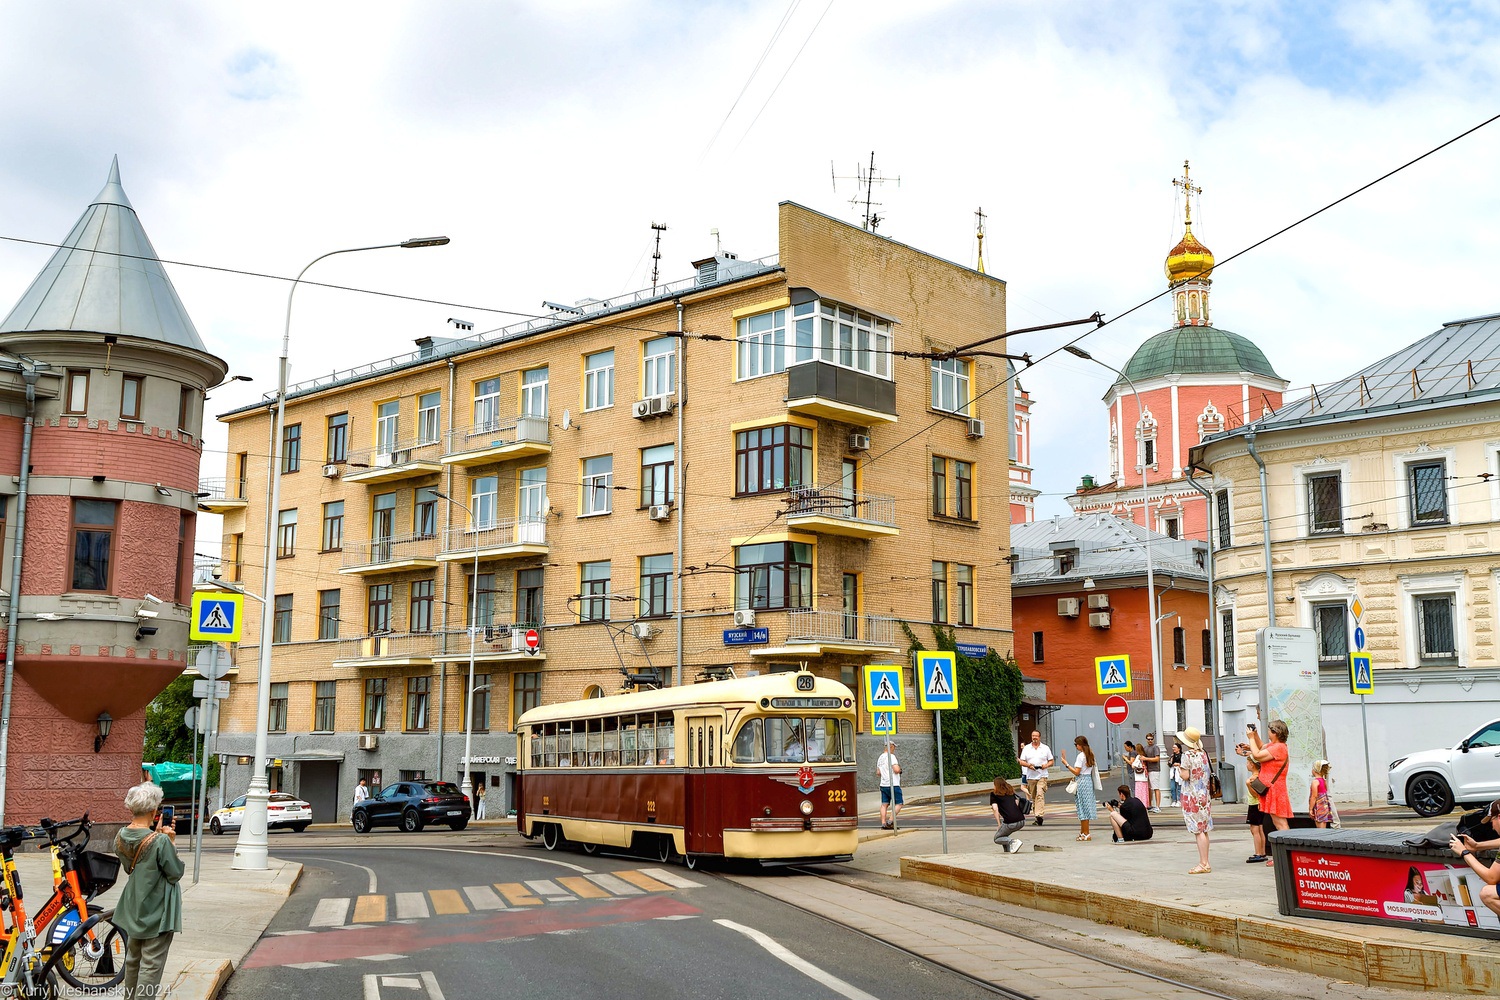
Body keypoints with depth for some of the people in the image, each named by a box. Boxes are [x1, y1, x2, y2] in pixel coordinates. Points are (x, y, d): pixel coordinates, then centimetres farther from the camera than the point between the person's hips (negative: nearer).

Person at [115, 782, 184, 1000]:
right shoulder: (160, 842, -25)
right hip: (156, 910, -8)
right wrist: (172, 843, -9)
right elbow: (175, 873, -15)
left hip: (133, 908, 8)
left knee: (132, 959, 23)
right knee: (151, 965, -1)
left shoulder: (121, 836, -3)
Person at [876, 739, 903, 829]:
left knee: (884, 805, 6)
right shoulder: (891, 756, -12)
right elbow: (896, 770, -22)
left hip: (883, 785, 8)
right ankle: (890, 821, -10)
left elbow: (878, 772, 20)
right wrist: (899, 769, -1)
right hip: (893, 785, -8)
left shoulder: (880, 758, 14)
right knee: (898, 804, 0)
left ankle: (883, 823, 0)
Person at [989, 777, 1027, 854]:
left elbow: (995, 809, -3)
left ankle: (1013, 841, -10)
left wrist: (999, 825, 2)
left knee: (997, 839, 16)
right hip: (1022, 821, 6)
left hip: (1010, 823, -6)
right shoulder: (1011, 792, 22)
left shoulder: (993, 794, 8)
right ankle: (1008, 849, 20)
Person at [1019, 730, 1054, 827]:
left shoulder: (1045, 748, 8)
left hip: (1042, 776, -3)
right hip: (1030, 776, 3)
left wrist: (1046, 765, -11)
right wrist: (1028, 765, -12)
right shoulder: (1026, 748, 11)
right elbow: (1021, 762, 8)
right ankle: (1037, 816, 16)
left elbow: (1051, 761, 10)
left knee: (1040, 795, -18)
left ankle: (1040, 815, -26)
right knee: (1033, 797, 7)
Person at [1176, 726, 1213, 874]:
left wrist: (1179, 768, 2)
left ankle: (1203, 864, -8)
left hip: (1192, 796, -8)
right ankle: (1205, 863, 13)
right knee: (1204, 830, 10)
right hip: (1204, 795, 8)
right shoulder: (1203, 754, 8)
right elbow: (1205, 774, 14)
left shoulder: (1187, 755, -13)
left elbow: (1185, 776, -17)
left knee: (1198, 830, -7)